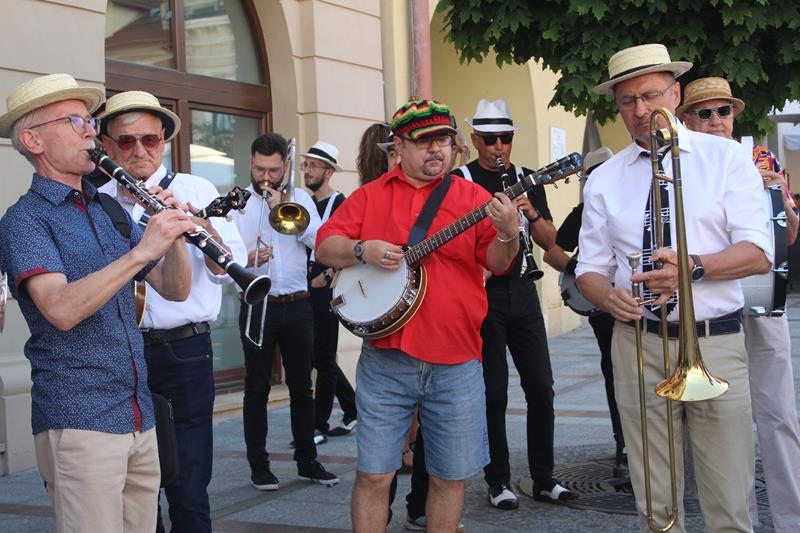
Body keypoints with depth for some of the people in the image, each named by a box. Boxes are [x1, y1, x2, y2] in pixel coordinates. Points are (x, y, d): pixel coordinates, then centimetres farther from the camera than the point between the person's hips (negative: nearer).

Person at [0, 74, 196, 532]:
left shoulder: (111, 212, 14)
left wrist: (173, 234, -8)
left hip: (141, 416, 7)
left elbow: (175, 290, 10)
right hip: (79, 421, -6)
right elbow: (61, 309, -22)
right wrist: (141, 251, -27)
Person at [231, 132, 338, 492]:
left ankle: (307, 461, 19)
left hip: (297, 305, 2)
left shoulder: (299, 198, 7)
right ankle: (259, 466, 12)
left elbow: (318, 239, -8)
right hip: (257, 306, -2)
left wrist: (283, 209, -14)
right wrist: (247, 260, -26)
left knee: (302, 386, 9)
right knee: (257, 388, 4)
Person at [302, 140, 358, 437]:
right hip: (306, 290, 8)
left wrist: (325, 278, -15)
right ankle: (354, 410, 24)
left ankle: (319, 424, 5)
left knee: (323, 359, -2)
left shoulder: (339, 204, -7)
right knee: (322, 359, 11)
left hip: (326, 290, -7)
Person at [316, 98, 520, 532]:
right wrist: (361, 250, -14)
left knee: (450, 476, 9)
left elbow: (497, 263, -3)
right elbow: (324, 247, 5)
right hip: (385, 362, 0)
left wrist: (507, 235, -24)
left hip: (456, 365, 0)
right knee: (374, 474, 3)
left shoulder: (472, 197, 5)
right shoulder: (370, 196, 7)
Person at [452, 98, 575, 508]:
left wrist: (532, 214, -12)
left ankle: (543, 479, 13)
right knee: (494, 392, -1)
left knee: (541, 388, 3)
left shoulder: (526, 179, 11)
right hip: (481, 291, -4)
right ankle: (498, 481, 10)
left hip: (522, 290, 4)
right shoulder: (459, 181, -1)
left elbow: (549, 241, 8)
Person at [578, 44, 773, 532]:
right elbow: (590, 270, 10)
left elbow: (758, 253, -4)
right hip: (638, 344, 2)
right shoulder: (604, 180, 9)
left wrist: (693, 267, -22)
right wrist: (609, 296, -13)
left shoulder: (725, 157, 3)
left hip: (716, 343, -2)